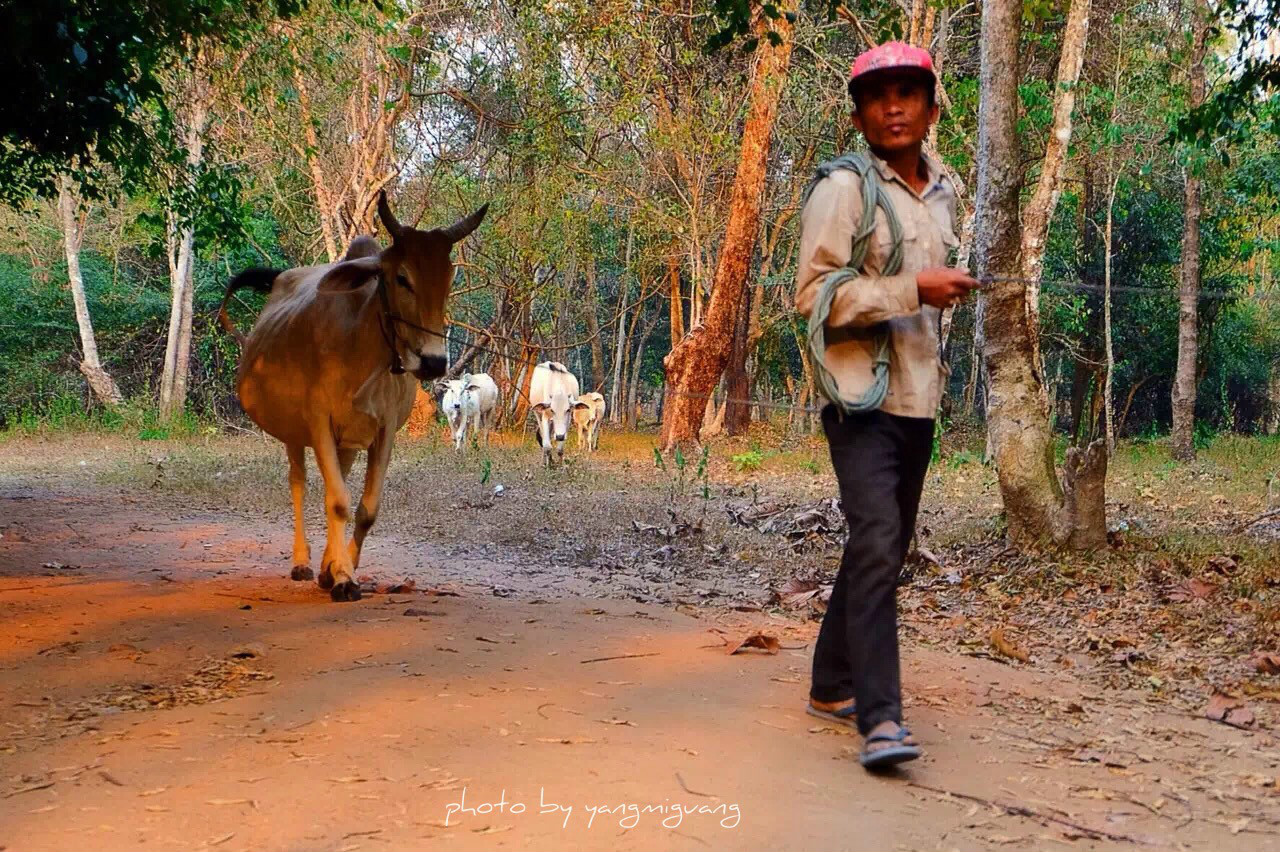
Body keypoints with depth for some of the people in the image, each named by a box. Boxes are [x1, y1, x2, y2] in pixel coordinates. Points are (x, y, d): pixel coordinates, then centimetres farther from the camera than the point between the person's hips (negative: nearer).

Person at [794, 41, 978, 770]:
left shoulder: (943, 195, 14)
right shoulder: (844, 188, -8)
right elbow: (813, 295, -14)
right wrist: (915, 290, -20)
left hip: (920, 402, 8)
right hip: (862, 400, -7)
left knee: (889, 548, 12)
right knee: (876, 543, -18)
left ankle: (833, 685, 25)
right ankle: (880, 718, -18)